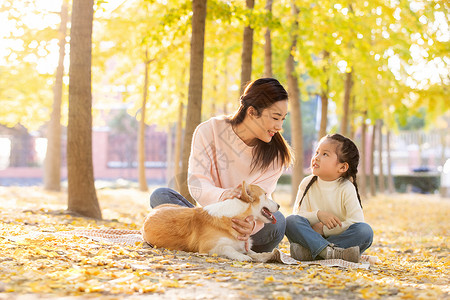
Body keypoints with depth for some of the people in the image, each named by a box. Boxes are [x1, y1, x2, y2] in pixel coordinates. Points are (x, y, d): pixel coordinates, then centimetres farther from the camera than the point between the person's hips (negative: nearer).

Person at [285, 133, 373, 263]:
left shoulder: (346, 188, -6)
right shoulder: (307, 184, 2)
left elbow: (356, 221, -17)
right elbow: (298, 215, -4)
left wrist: (323, 229, -17)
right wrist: (318, 215, -22)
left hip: (339, 237, -1)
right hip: (312, 237, 2)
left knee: (365, 231, -29)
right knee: (291, 221, -24)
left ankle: (308, 252, -35)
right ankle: (330, 252, -41)